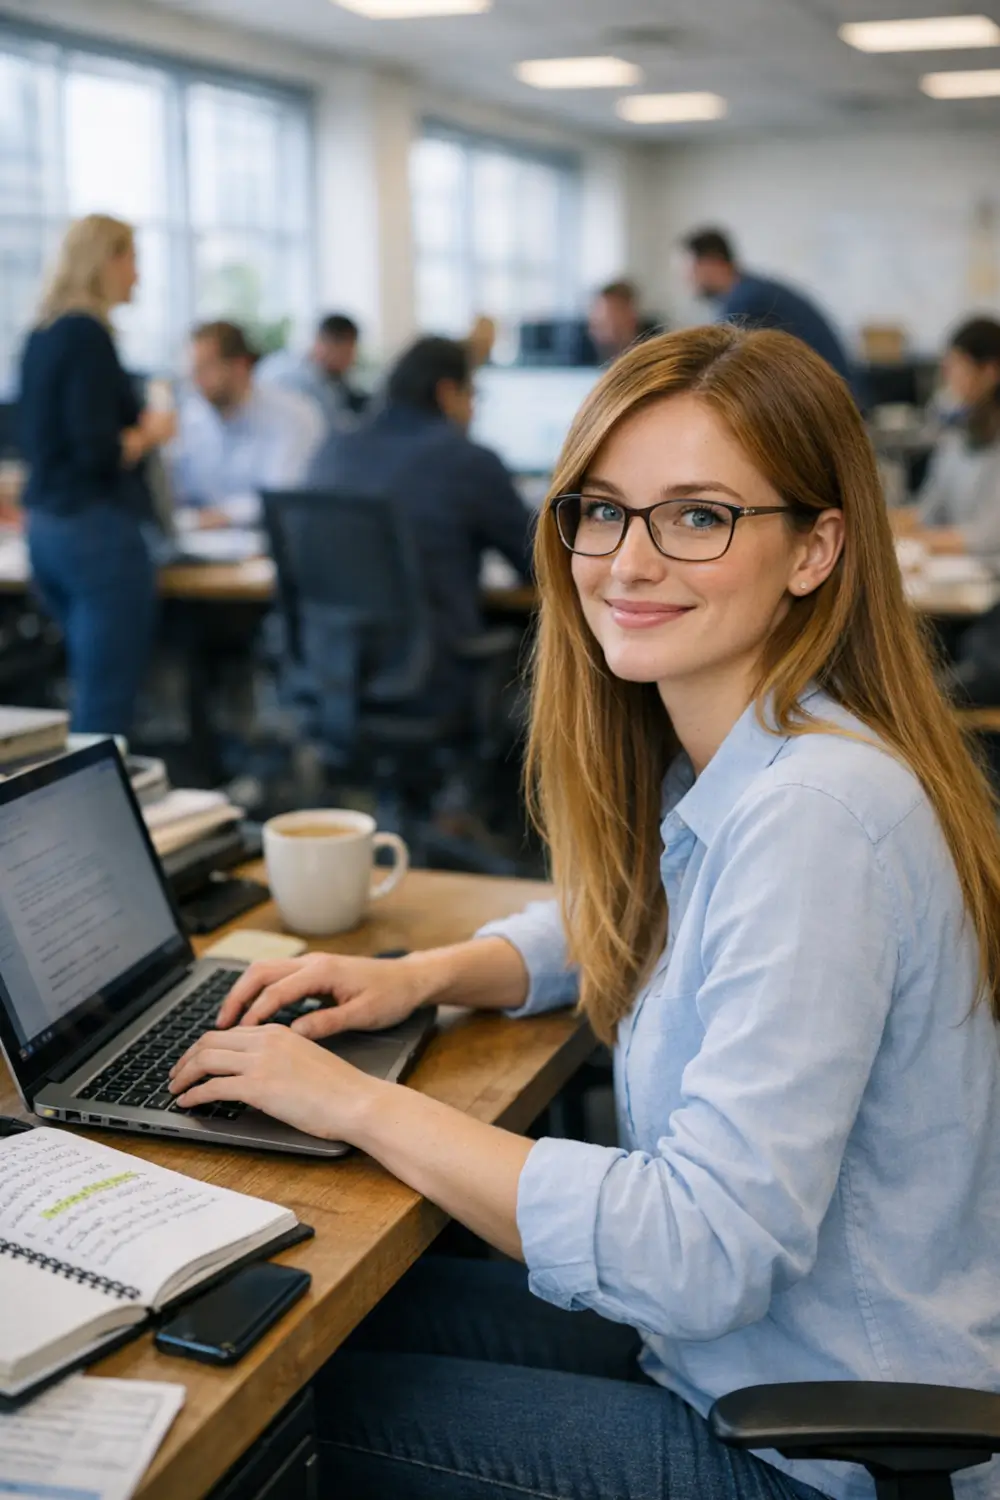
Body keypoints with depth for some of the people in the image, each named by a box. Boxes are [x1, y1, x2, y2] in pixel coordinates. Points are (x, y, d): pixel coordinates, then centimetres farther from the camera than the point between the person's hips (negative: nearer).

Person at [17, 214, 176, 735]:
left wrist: (132, 421, 19)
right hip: (96, 527, -9)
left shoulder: (41, 335, 13)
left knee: (90, 692, 17)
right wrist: (151, 433, -2)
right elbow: (99, 453, -19)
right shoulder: (88, 335, -13)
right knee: (106, 706, -5)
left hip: (45, 527, 9)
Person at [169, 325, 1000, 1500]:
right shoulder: (718, 763, 0)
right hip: (744, 1337, 8)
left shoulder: (815, 812, -29)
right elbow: (616, 920, 21)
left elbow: (702, 1255, -32)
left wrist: (360, 1105, -23)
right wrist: (427, 975, 2)